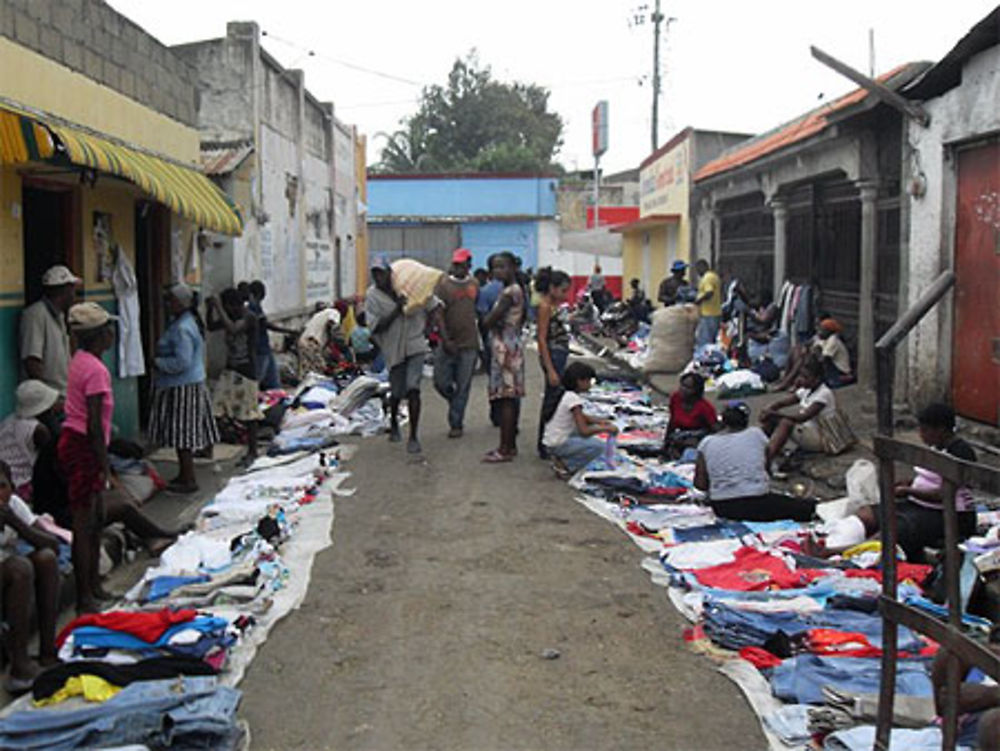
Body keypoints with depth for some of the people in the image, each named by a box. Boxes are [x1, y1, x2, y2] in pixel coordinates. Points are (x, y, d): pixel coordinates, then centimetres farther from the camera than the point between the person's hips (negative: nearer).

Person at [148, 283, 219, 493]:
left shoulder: (183, 329, -20)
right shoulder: (180, 323, 14)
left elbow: (182, 362, -25)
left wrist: (158, 362, -13)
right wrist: (161, 360, 11)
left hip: (184, 388, -11)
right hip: (178, 386, 11)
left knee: (183, 435, -5)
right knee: (183, 435, 16)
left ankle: (189, 480, 1)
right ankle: (184, 475, 25)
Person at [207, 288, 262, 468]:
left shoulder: (249, 318, -15)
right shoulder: (231, 317, 8)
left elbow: (232, 329, -31)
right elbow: (212, 327, 15)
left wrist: (218, 307, -25)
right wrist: (210, 309, -1)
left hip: (246, 372, -7)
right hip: (230, 369, 7)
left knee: (248, 413, 1)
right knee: (215, 408, -1)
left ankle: (252, 452, 13)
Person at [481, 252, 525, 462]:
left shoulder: (510, 292, -17)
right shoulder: (514, 290, 15)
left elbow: (488, 321, -18)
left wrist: (489, 320, 1)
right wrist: (494, 320, 1)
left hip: (505, 348, -10)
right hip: (508, 345, 10)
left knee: (505, 398, -7)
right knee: (510, 398, 13)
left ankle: (505, 449, -4)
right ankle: (510, 445, 19)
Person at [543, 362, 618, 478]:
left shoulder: (567, 394, 7)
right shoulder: (573, 399, -20)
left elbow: (581, 416, 23)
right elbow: (584, 431, -22)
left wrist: (599, 421, 8)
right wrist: (606, 429, -10)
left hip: (552, 439, 9)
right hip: (558, 445, -9)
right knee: (598, 446, -15)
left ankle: (561, 458, 13)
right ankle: (564, 465, -5)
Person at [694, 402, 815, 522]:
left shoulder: (706, 443, 4)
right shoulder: (756, 434, 3)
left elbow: (700, 484, 0)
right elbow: (767, 467, 10)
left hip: (721, 508, 4)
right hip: (757, 504, -4)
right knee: (808, 507, 9)